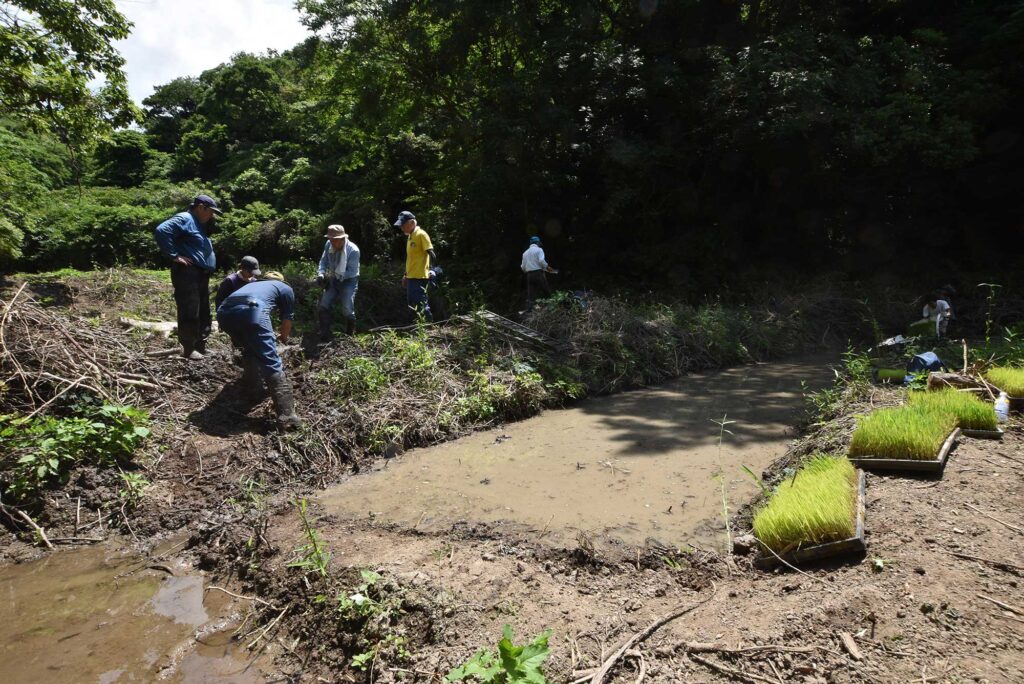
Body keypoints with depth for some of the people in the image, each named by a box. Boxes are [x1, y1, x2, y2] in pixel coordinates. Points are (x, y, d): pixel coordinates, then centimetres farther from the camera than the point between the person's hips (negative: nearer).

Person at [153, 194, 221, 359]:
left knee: (203, 313, 14)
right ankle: (189, 349, 1)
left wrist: (207, 270, 17)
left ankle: (201, 347, 22)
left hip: (201, 276, 10)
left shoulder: (199, 225, 23)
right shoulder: (184, 219, -8)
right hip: (187, 274, -10)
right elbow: (161, 231, -23)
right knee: (190, 314, -7)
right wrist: (174, 255, -20)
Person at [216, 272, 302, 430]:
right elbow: (287, 319, 34)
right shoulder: (286, 288, 31)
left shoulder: (253, 283, 45)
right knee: (272, 363, -5)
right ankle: (286, 416, -10)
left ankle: (251, 383, 46)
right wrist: (284, 338, 56)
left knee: (250, 347, 34)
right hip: (251, 311, -6)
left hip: (224, 312, 6)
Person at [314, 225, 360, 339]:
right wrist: (321, 274, -16)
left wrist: (336, 275, -29)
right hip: (333, 280, 5)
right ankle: (325, 336, 7)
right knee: (322, 306, -5)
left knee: (347, 310, -14)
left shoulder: (353, 250, -24)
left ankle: (350, 334, 13)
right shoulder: (329, 245, -10)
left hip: (348, 281, -5)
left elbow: (352, 272, -22)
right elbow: (323, 261, 1)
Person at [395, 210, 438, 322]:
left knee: (422, 306, -10)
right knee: (412, 304, 13)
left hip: (420, 277, -10)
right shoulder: (410, 236, 17)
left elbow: (431, 253, -16)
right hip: (411, 277, 10)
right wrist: (406, 275, 21)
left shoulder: (421, 234, -10)